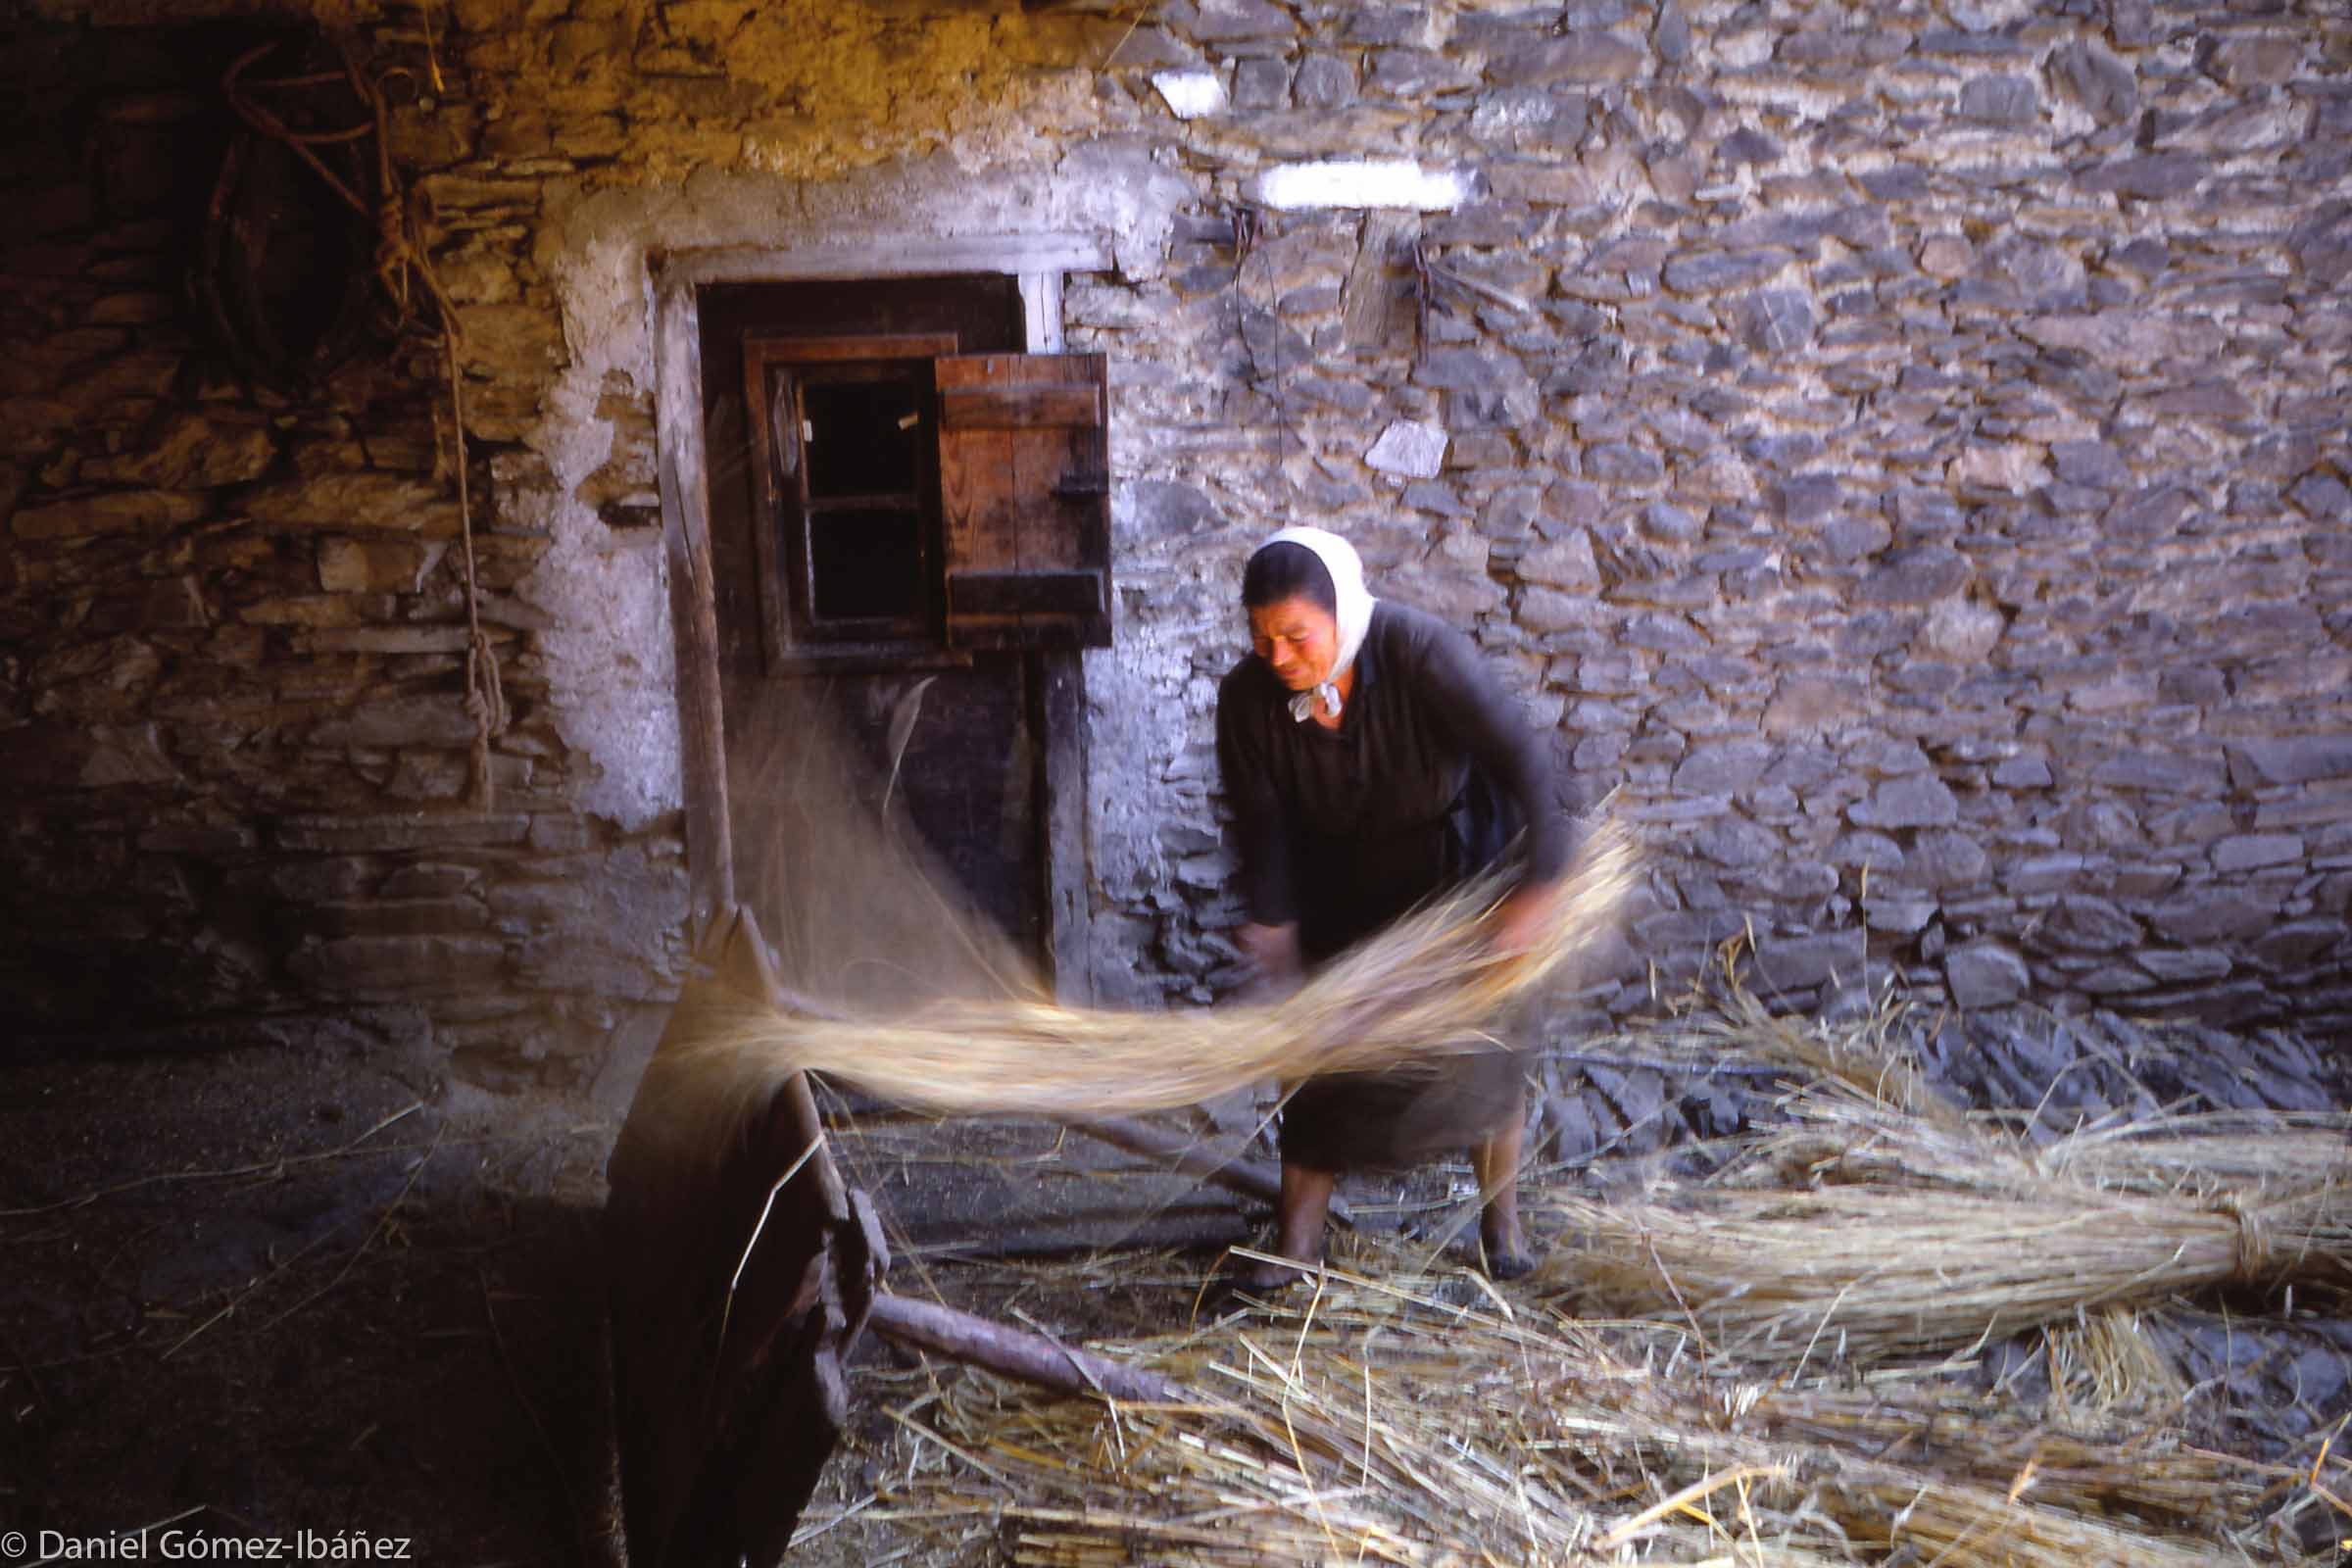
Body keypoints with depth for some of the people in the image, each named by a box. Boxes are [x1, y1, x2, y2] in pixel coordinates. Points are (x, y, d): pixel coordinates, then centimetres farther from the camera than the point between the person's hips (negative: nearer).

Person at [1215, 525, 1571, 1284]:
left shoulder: (1423, 653, -32)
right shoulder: (1247, 697, -21)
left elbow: (1521, 757, -31)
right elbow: (1261, 823, -14)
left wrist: (1539, 882, -33)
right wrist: (1270, 921, -22)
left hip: (1454, 864, -2)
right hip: (1341, 885, 3)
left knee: (1481, 1035, 4)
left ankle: (1501, 1216, 25)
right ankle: (1298, 1237, 13)